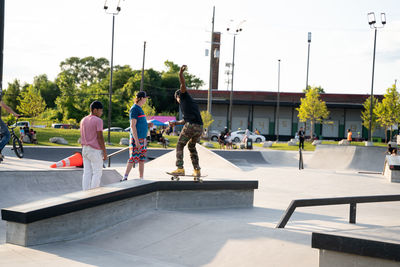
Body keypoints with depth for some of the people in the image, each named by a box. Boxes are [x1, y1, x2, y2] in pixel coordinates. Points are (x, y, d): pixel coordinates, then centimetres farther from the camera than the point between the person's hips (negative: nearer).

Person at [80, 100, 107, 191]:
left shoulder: (83, 121, 9)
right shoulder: (98, 121, -13)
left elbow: (82, 137, 12)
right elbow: (100, 137, -16)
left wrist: (84, 150, 18)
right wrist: (105, 152, -11)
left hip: (85, 149, 7)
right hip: (95, 151, -7)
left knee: (87, 173, 8)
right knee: (97, 173, 0)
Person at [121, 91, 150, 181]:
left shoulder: (139, 109, 17)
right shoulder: (134, 109, -11)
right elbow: (133, 126, -16)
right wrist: (136, 140, -20)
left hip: (143, 139, 9)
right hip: (136, 138, -9)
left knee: (142, 160, 9)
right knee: (133, 159, -11)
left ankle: (141, 178, 14)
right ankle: (125, 178, -10)